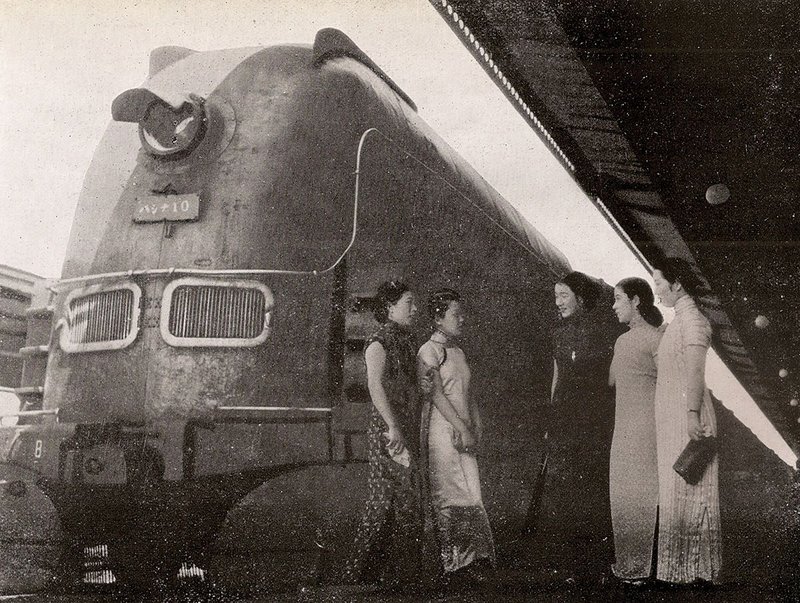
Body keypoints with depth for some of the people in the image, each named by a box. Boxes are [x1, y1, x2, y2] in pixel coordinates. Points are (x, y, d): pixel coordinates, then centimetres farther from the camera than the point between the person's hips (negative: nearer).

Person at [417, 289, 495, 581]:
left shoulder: (458, 352, 18)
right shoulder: (429, 351, -6)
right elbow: (436, 394, -13)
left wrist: (476, 426, 7)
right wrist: (462, 428, -15)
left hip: (464, 433, 7)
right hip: (442, 431, -7)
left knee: (470, 493, 3)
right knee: (449, 496, -4)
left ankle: (471, 557, 7)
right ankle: (451, 560, 1)